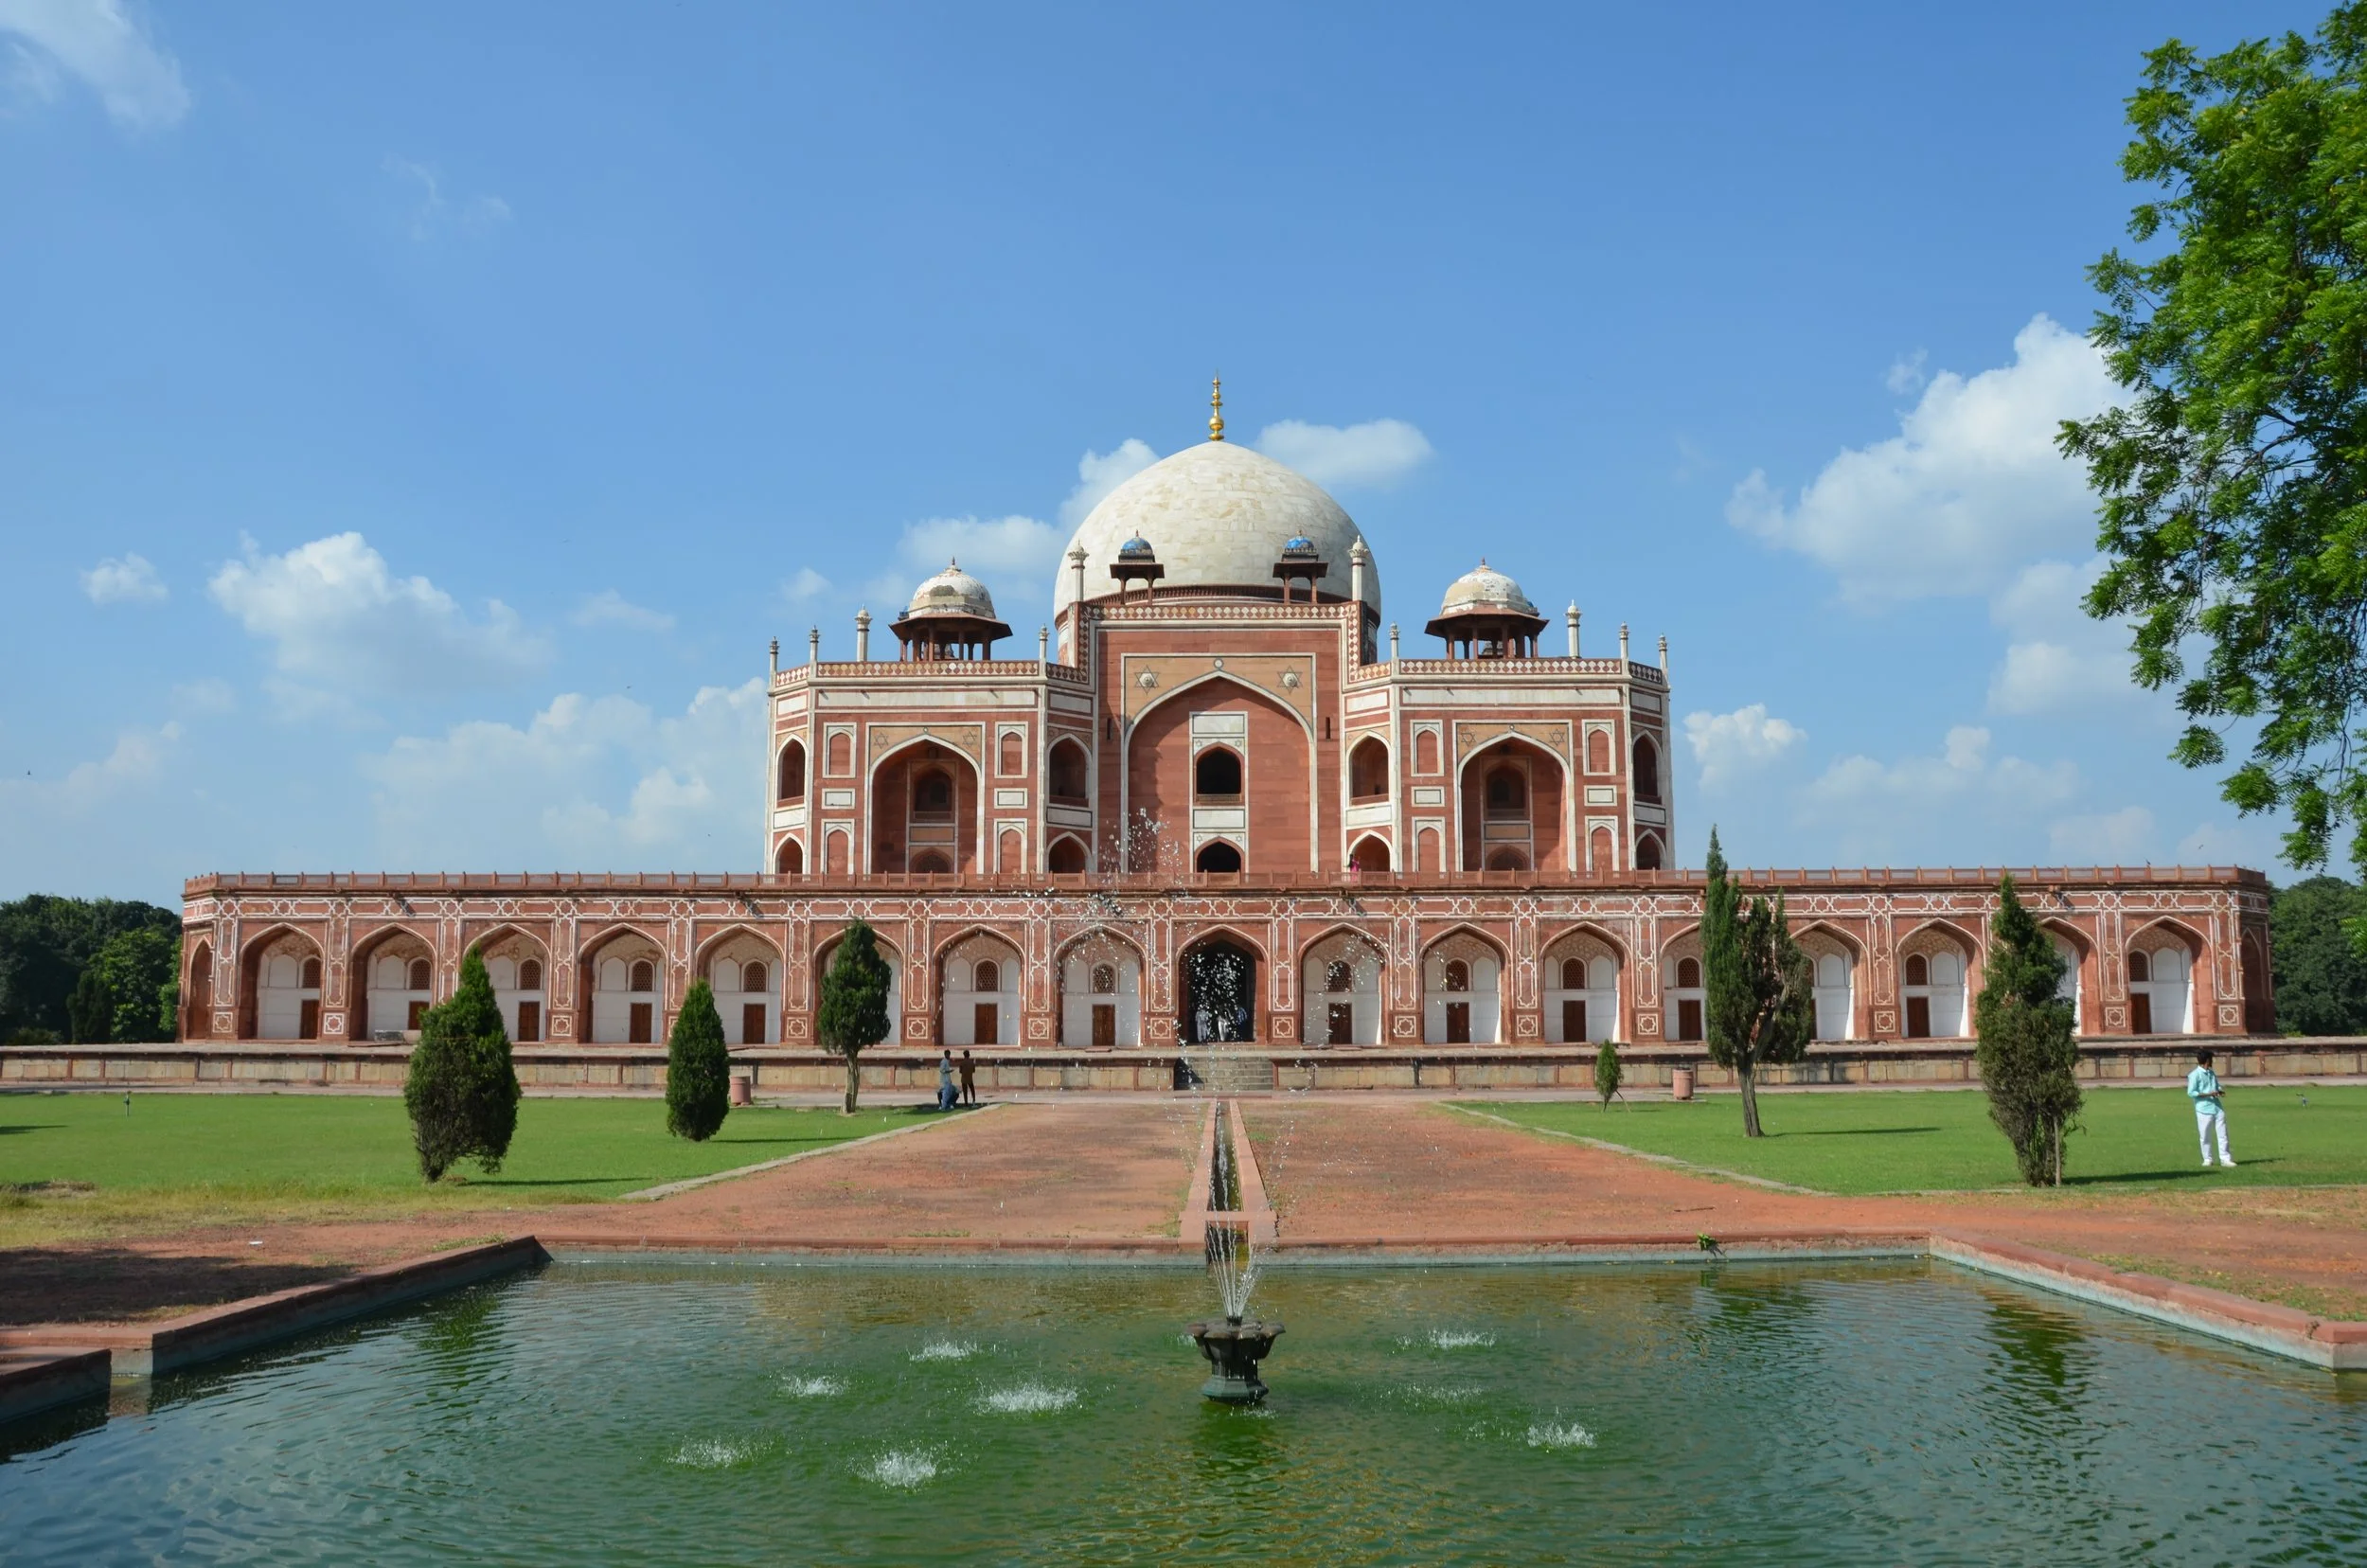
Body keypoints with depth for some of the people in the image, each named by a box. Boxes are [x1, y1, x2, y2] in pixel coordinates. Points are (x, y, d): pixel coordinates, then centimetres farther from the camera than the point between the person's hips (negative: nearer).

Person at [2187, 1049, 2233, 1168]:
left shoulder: (2212, 1073, 15)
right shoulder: (2195, 1075, -7)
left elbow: (2217, 1086, 25)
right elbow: (2191, 1093, -11)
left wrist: (2219, 1091, 1)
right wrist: (2208, 1094, -17)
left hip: (2217, 1108, 6)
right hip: (2204, 1109, -6)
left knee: (2223, 1134, 3)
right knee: (2205, 1136, 1)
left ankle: (2225, 1158, 8)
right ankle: (2207, 1159, 11)